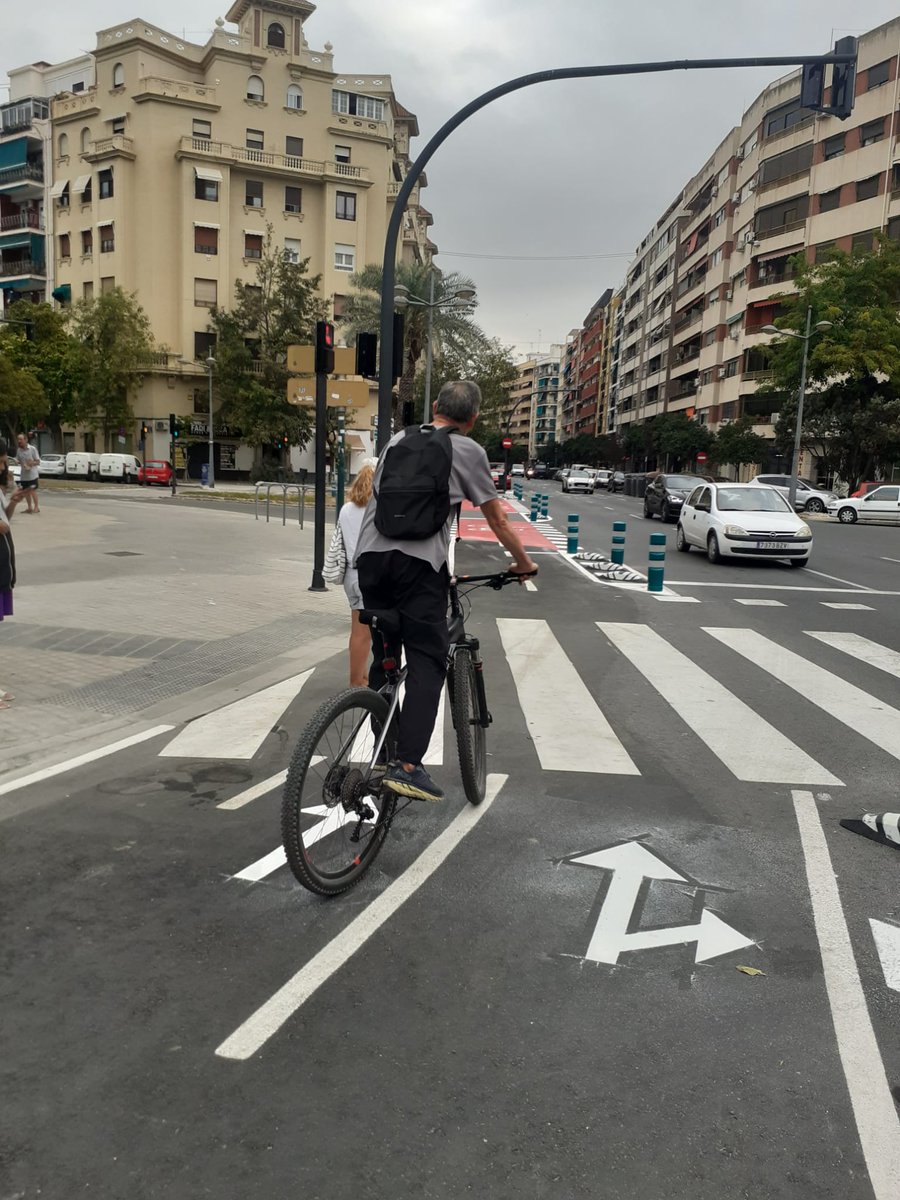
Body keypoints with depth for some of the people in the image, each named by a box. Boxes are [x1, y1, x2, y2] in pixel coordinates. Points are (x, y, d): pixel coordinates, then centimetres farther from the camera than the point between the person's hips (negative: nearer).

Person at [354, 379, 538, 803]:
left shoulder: (398, 439, 22)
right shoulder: (468, 451, 8)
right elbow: (497, 520, 13)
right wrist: (524, 562, 27)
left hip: (371, 554, 5)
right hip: (420, 562, -5)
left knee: (383, 658, 15)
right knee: (427, 662, -3)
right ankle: (408, 766, -12)